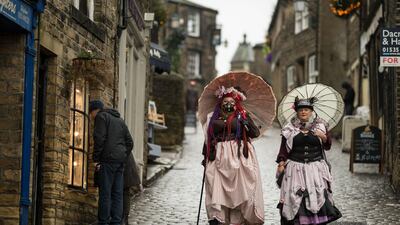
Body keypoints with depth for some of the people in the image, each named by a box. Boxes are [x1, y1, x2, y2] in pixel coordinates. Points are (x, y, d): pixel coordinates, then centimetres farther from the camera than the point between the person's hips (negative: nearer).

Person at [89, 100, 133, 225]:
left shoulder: (101, 117, -1)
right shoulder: (120, 121, 23)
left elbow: (99, 139, -13)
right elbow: (129, 142, 19)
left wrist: (96, 159, -9)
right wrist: (123, 158, 17)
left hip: (108, 159, -8)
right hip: (120, 161, 8)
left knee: (105, 193, -7)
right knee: (117, 193, 6)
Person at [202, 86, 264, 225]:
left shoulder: (242, 116, 7)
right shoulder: (214, 118, 13)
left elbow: (256, 133, -2)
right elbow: (207, 139, 18)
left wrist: (246, 122, -14)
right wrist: (205, 156, 14)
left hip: (239, 157, -1)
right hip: (219, 158, 1)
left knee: (239, 190, -6)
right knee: (217, 190, -7)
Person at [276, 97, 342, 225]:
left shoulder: (320, 127, 8)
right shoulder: (289, 129, 6)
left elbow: (328, 146, 6)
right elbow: (284, 148, 6)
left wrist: (324, 137, -13)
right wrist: (281, 163, -6)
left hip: (316, 168, 1)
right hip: (295, 168, 0)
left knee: (318, 196, -7)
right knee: (296, 198, -5)